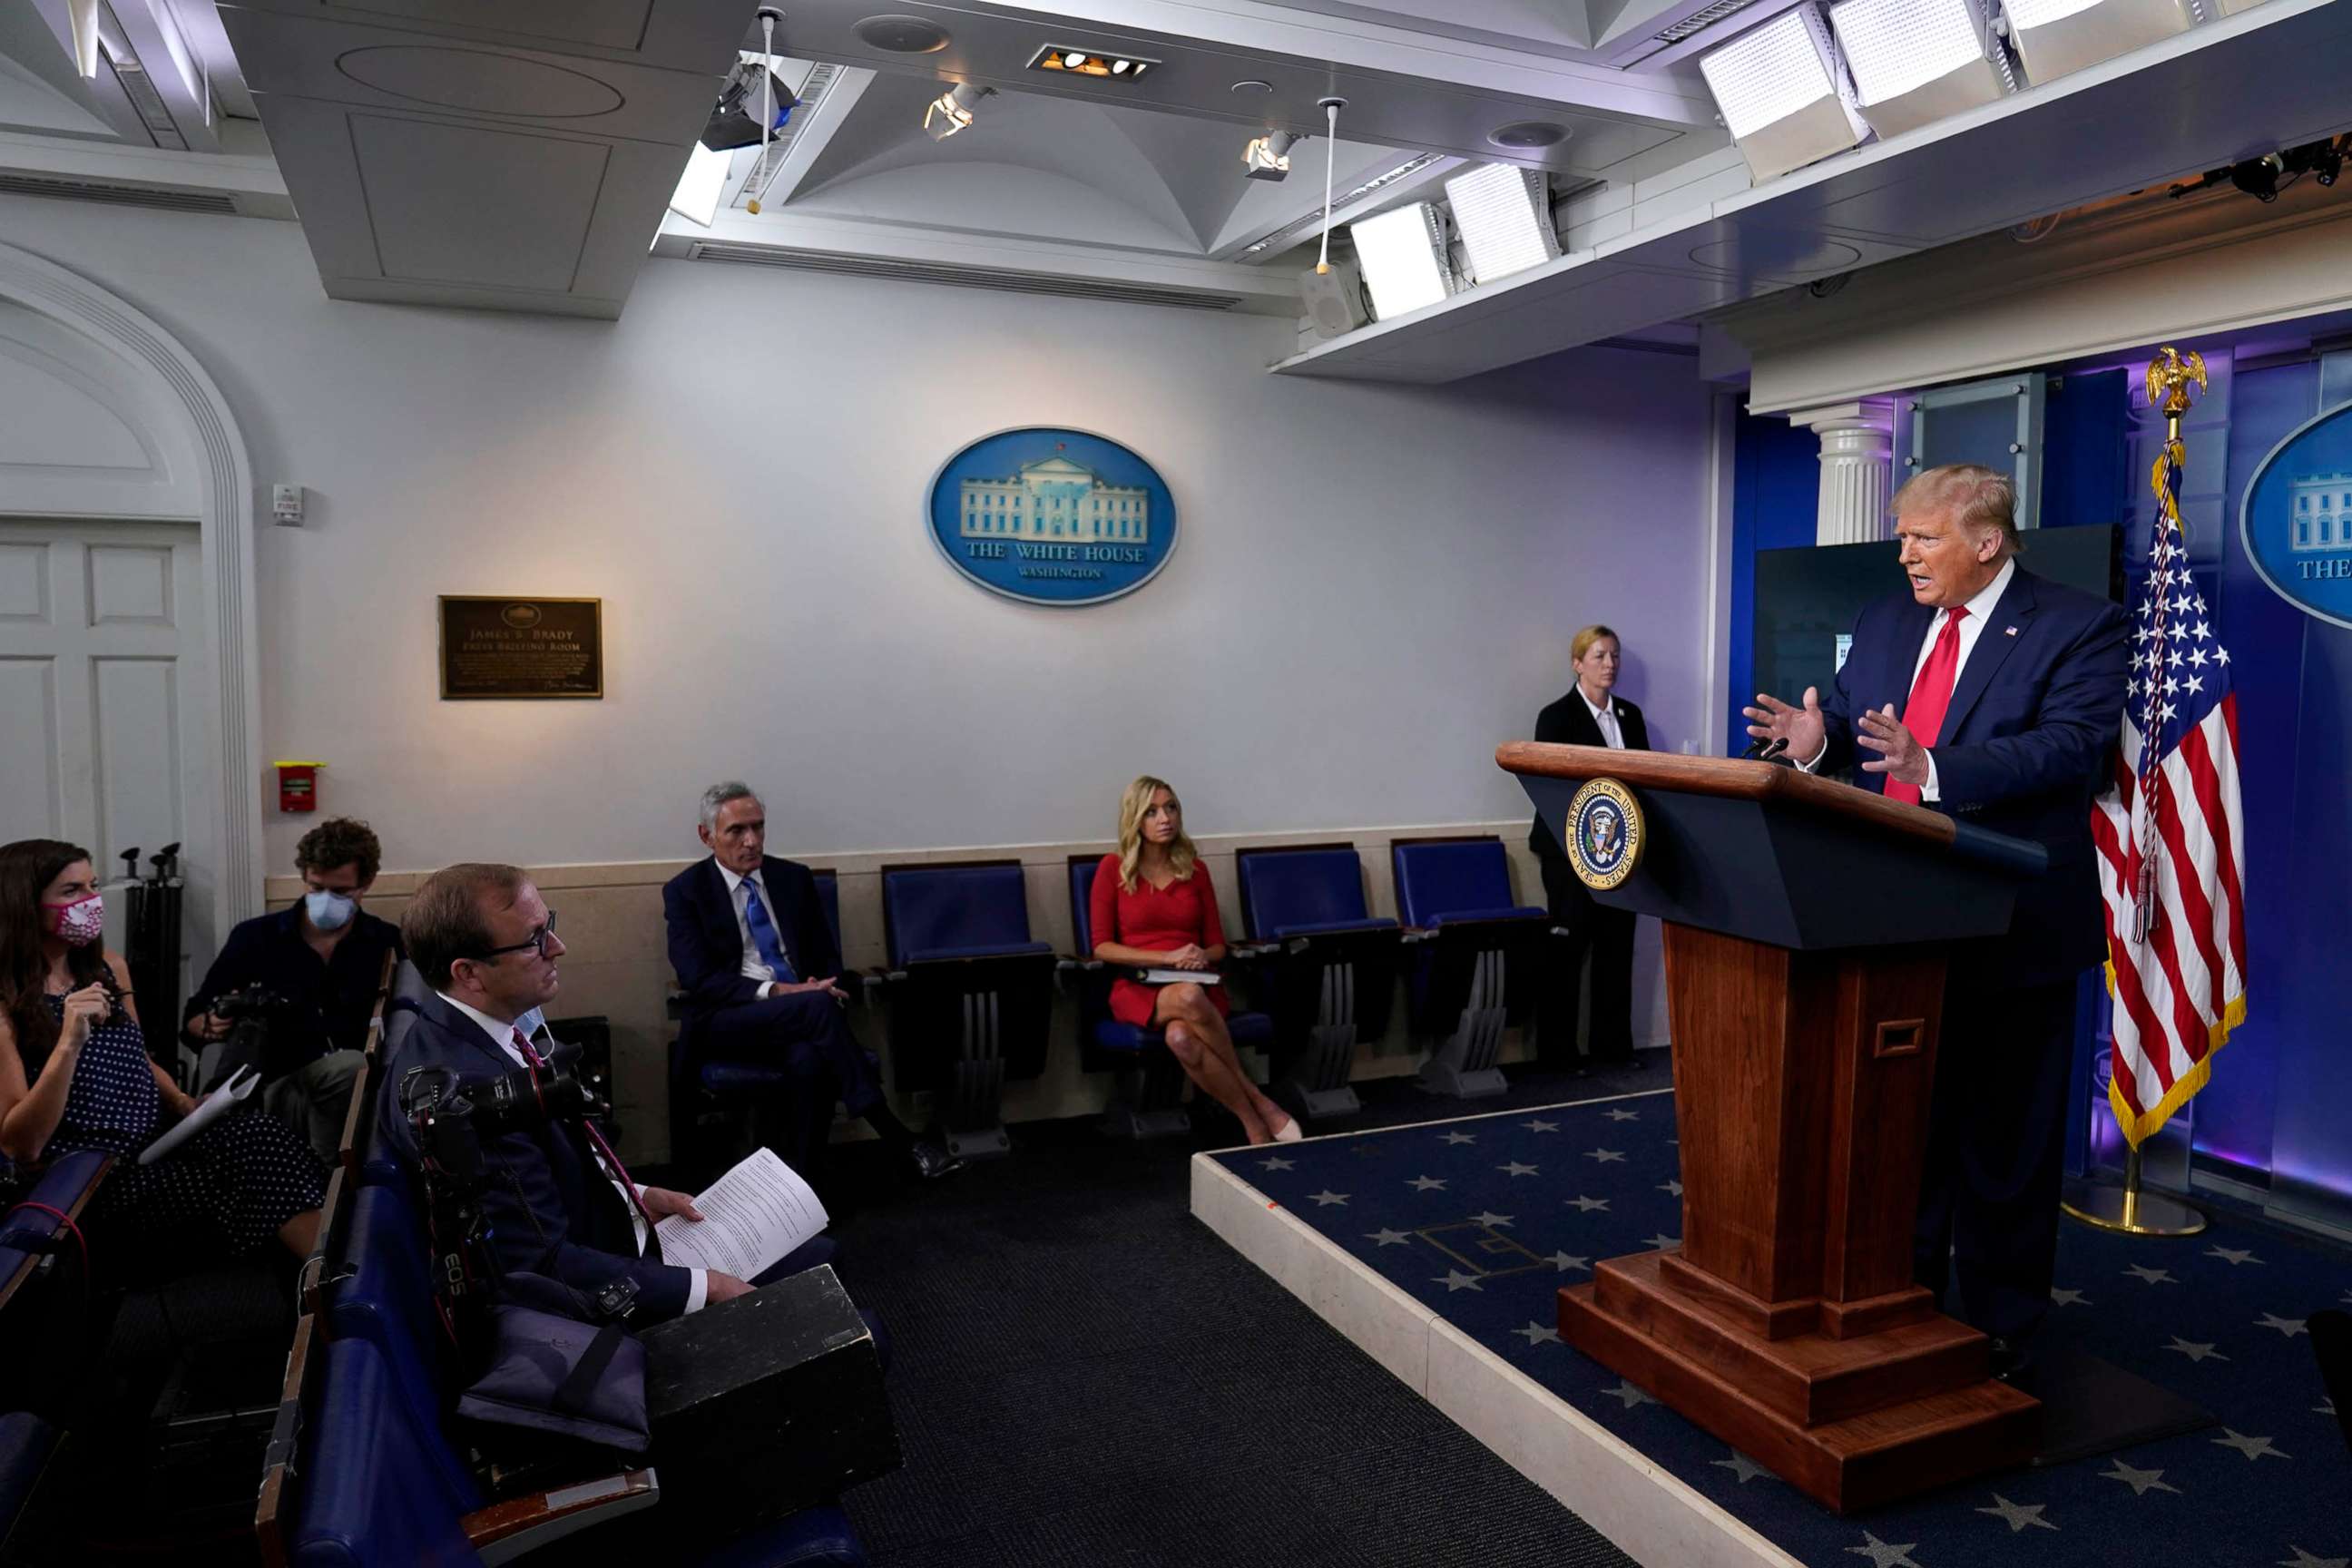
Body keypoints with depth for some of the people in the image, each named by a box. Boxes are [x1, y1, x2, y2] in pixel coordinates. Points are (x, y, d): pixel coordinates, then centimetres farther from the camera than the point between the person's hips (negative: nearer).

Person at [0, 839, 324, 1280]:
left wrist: (184, 1105, 3)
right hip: (87, 1189, -6)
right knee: (261, 1148, -27)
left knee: (264, 1136, -24)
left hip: (155, 1147, 6)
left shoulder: (108, 967, 10)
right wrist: (69, 1042, -28)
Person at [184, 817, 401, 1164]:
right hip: (279, 1086, -1)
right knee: (352, 1068, -35)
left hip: (359, 1085, 1)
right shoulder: (255, 937, 9)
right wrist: (213, 1026, -9)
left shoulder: (389, 943, 7)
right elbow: (192, 1021, 14)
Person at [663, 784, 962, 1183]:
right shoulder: (685, 891, 1)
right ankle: (899, 1139, -33)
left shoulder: (794, 877, 12)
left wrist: (821, 986, -10)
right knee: (818, 1007, -34)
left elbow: (827, 956, 15)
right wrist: (775, 992, -22)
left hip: (799, 1012, 3)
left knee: (812, 1059, -36)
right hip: (728, 1020, -3)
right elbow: (699, 979, -9)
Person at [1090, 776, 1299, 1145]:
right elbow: (1102, 947, -2)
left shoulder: (1195, 869, 12)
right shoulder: (1113, 868, 3)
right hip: (1137, 988, -2)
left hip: (1196, 986, 2)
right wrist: (1167, 957, -14)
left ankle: (1255, 1127, -25)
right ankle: (1258, 1102, -27)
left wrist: (1202, 956, -10)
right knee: (1188, 998, -39)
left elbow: (1217, 945, 16)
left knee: (1181, 1038, -37)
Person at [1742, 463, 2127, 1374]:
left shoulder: (2077, 629, -8)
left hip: (2010, 927, -6)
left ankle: (2001, 1323, 22)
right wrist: (1819, 739, -13)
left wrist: (1935, 770, -34)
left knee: (2005, 1131, 7)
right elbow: (1851, 720, 11)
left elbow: (2072, 747, -21)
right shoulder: (1885, 623, 10)